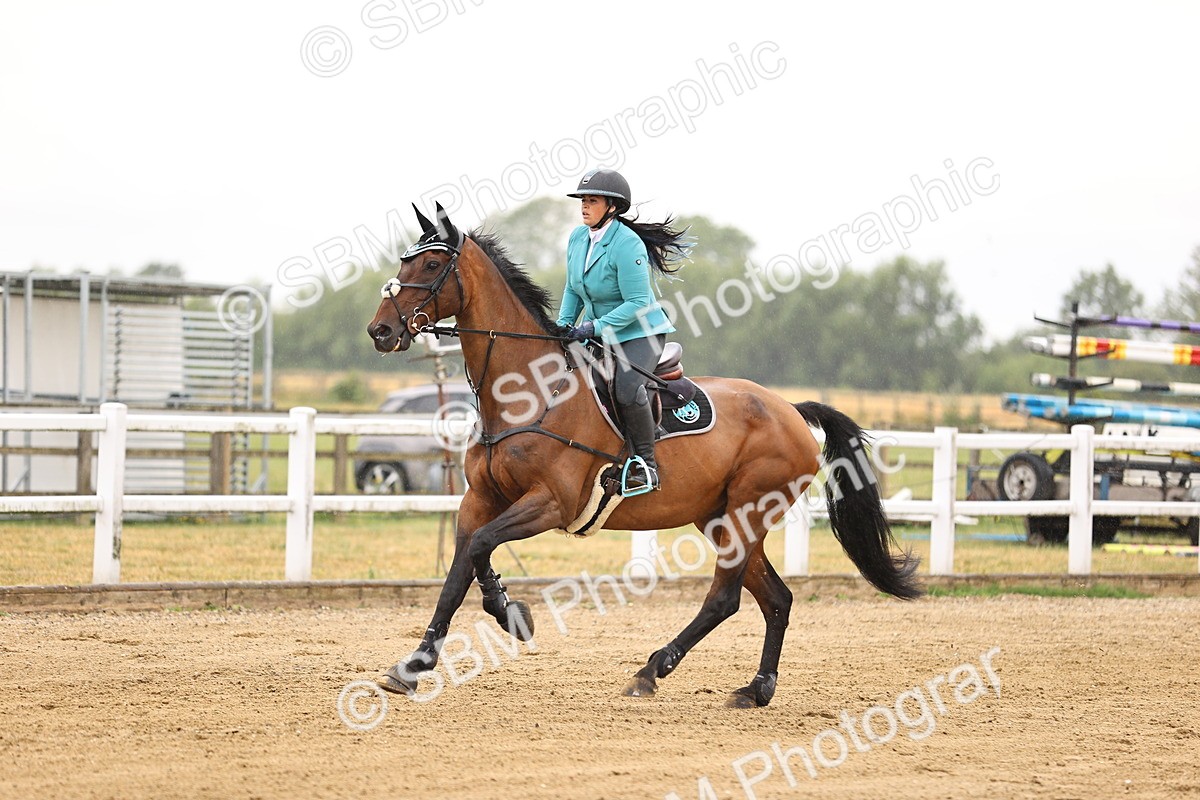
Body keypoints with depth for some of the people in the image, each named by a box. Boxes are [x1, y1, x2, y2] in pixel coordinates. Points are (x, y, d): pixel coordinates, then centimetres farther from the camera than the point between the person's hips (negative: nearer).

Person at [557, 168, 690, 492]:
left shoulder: (627, 244, -22)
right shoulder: (577, 237, 2)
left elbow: (637, 303, -23)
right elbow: (573, 290, 16)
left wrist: (596, 327, -28)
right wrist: (564, 326, 1)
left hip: (640, 332, -8)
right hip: (599, 335, 8)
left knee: (627, 389, -30)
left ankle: (646, 465, -17)